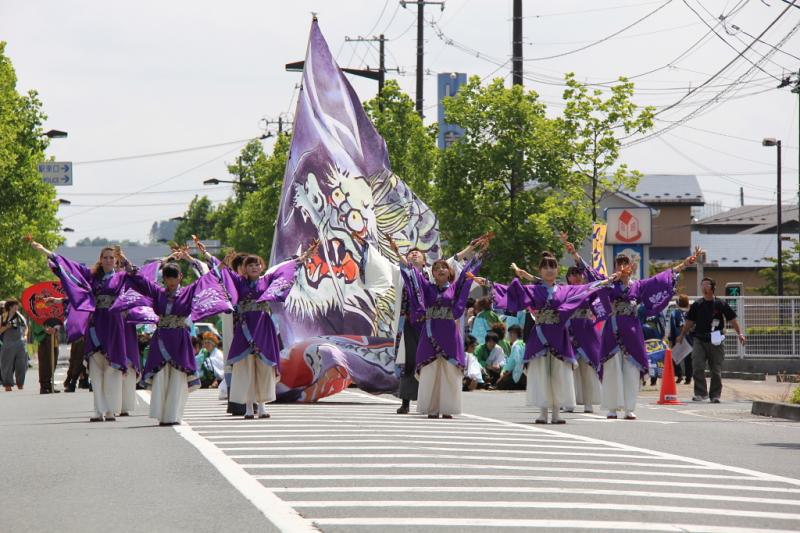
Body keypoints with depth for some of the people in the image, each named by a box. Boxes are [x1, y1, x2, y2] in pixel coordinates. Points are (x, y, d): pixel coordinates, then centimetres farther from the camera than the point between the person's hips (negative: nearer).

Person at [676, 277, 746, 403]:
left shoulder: (721, 304, 1)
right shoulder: (696, 305, 8)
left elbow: (732, 320, 2)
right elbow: (690, 322, 18)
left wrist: (740, 334, -8)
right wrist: (682, 335, 16)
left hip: (715, 342, -1)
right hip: (699, 341, 1)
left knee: (716, 370, 2)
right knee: (697, 367, -12)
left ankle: (715, 395, 12)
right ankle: (700, 392, -4)